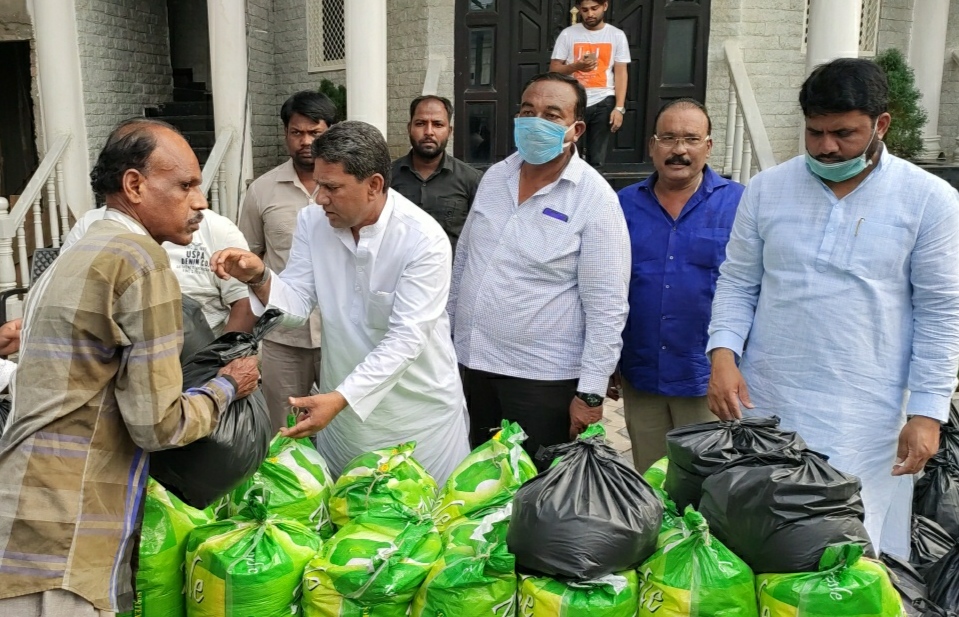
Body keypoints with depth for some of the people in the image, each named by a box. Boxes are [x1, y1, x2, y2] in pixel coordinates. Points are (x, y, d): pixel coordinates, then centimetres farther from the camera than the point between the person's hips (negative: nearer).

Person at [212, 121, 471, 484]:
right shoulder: (312, 223, -5)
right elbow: (296, 302, -6)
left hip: (421, 409, -4)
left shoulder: (425, 239, -21)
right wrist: (260, 278, -27)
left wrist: (340, 398, -33)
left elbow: (405, 339, -25)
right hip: (341, 400, 4)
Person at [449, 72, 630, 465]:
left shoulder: (595, 198, -13)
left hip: (544, 377, -5)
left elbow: (607, 307, -15)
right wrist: (446, 331, 15)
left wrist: (590, 393, -16)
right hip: (472, 364, 6)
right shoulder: (495, 177, 5)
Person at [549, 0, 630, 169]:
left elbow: (621, 73, 2)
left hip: (603, 103, 0)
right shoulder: (568, 34, 3)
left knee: (597, 159, 4)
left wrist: (619, 107, -7)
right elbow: (554, 69, 2)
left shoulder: (617, 35, 4)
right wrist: (576, 66, -17)